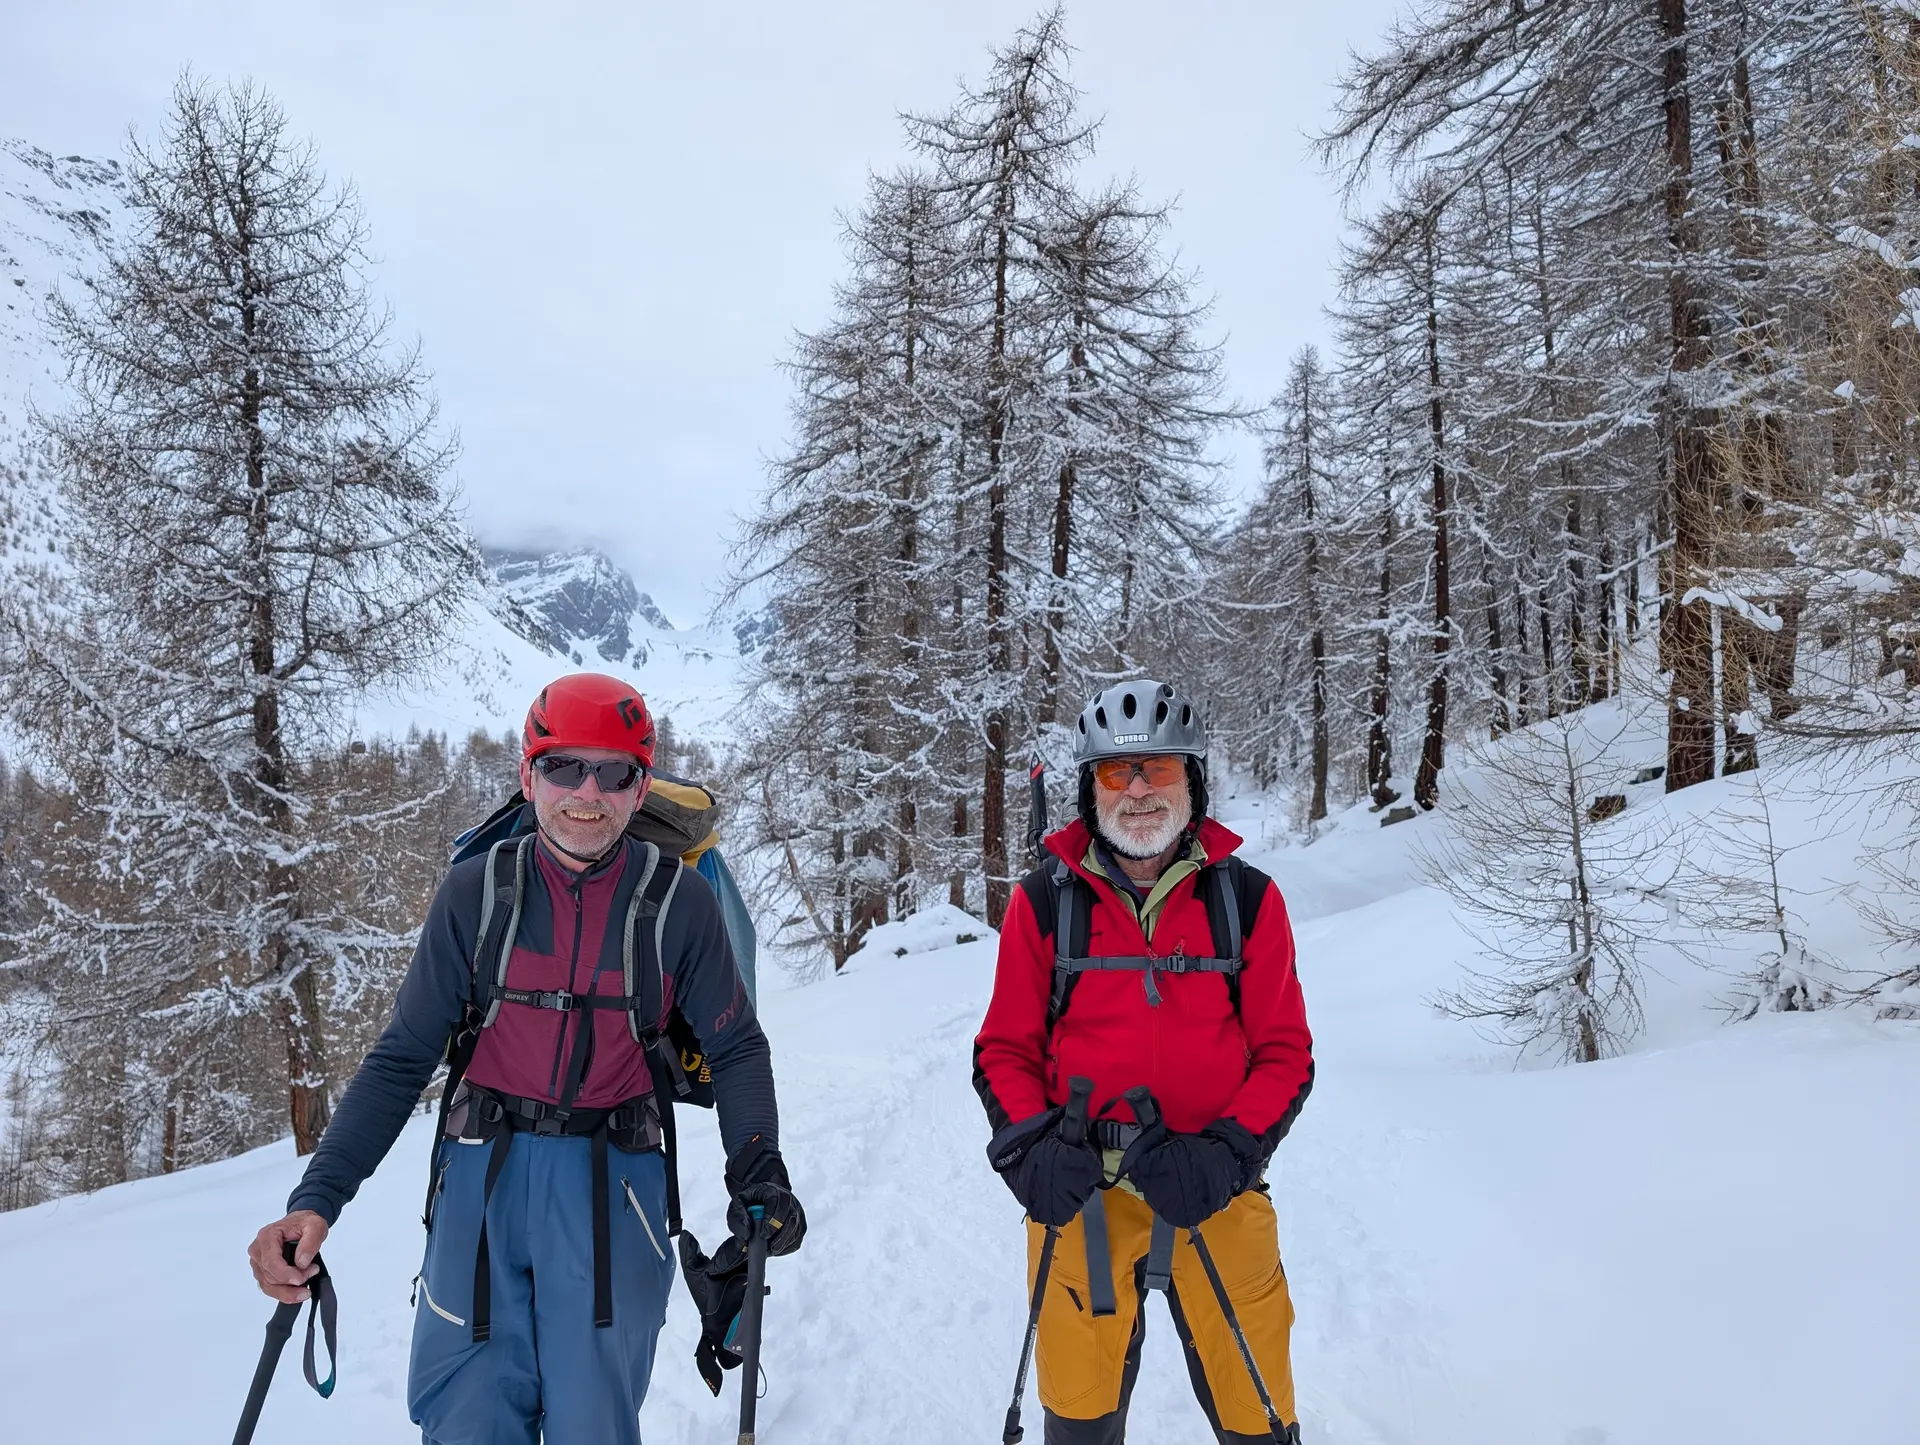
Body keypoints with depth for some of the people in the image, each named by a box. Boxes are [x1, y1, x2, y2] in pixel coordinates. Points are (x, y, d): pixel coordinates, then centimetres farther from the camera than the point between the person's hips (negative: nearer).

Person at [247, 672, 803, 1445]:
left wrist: (758, 1170, -12)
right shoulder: (476, 893, -1)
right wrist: (317, 1198, -8)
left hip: (612, 1187, -1)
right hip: (483, 1178, 1)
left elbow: (734, 1047, 3)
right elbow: (403, 1056, 1)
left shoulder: (676, 901, -4)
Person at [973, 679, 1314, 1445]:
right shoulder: (1045, 900, 0)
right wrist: (1028, 1145, -12)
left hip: (1214, 1195, 0)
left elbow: (1285, 1054, 1)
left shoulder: (1246, 898, 0)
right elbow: (1005, 1050, 5)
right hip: (1081, 1195, 0)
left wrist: (1227, 1154, -13)